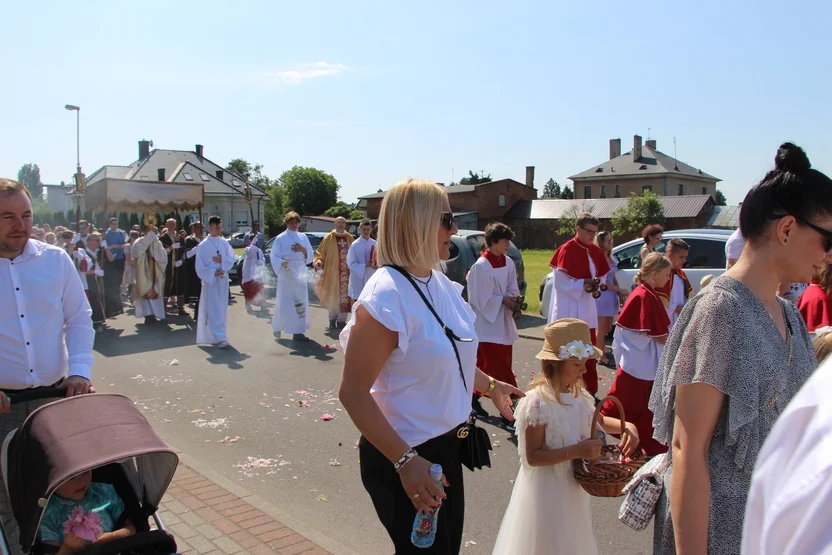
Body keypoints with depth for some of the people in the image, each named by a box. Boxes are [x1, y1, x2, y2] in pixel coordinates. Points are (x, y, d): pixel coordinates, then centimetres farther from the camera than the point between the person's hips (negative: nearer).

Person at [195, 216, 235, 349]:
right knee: (214, 310, -7)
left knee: (222, 310, 10)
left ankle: (218, 336, 22)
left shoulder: (224, 243, 6)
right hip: (210, 281, -4)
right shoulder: (203, 245, -6)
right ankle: (220, 338, -11)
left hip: (223, 280, 4)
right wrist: (213, 272, -16)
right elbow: (199, 266, -6)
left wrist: (223, 260, -13)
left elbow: (232, 259, 6)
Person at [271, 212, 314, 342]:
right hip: (287, 274, -4)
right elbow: (273, 256, -4)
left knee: (300, 303, 2)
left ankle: (298, 332, 7)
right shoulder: (280, 238, -2)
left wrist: (303, 250, -9)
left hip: (300, 274, 4)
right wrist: (281, 262, -23)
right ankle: (277, 326, 21)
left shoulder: (303, 237, 10)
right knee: (284, 303, -2)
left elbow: (310, 255, 10)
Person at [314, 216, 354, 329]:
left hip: (347, 273, 3)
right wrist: (318, 261, -16)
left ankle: (341, 320, 13)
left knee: (345, 296, 2)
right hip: (333, 272, -2)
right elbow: (320, 253, 1)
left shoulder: (350, 238, 10)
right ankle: (332, 319, 17)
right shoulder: (328, 238, 0)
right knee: (333, 296, 2)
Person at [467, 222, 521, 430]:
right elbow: (482, 300, -17)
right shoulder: (481, 267, -18)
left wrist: (513, 302, -9)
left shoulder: (508, 263, 5)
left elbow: (513, 290, 10)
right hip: (488, 324, -7)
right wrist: (504, 300, -14)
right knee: (500, 370, -6)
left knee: (488, 367, 16)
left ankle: (474, 397, 34)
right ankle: (506, 414, -1)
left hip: (504, 322, 7)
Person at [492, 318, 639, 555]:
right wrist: (575, 451, -29)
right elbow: (532, 457, -23)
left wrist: (627, 426, -2)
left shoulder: (578, 395, -2)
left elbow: (598, 421, 17)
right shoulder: (537, 402, -24)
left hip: (573, 488, 8)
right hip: (546, 492, -8)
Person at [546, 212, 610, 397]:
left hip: (587, 309, 7)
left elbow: (601, 275, 17)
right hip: (568, 310, -7)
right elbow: (560, 282, -15)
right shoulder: (567, 250, -13)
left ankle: (590, 391, 22)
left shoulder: (595, 251, 8)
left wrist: (595, 285, -4)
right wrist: (584, 284, -21)